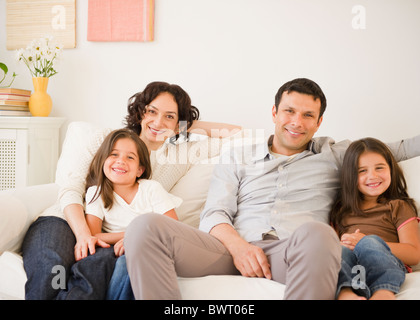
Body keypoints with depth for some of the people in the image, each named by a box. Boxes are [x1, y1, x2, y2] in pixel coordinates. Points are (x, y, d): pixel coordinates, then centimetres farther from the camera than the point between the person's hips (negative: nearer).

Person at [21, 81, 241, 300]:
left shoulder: (180, 157, 17)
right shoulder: (105, 139, 12)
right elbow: (71, 187, 0)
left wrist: (192, 125, 18)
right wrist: (83, 234, -17)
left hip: (108, 240, 1)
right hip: (65, 220, 0)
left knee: (97, 267, -39)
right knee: (52, 266, -38)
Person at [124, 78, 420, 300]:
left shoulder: (334, 154, 25)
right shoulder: (237, 158, 23)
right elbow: (214, 214, 11)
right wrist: (238, 245, -10)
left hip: (296, 254, -1)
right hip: (236, 249, 1)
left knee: (315, 232, -40)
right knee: (146, 227, -24)